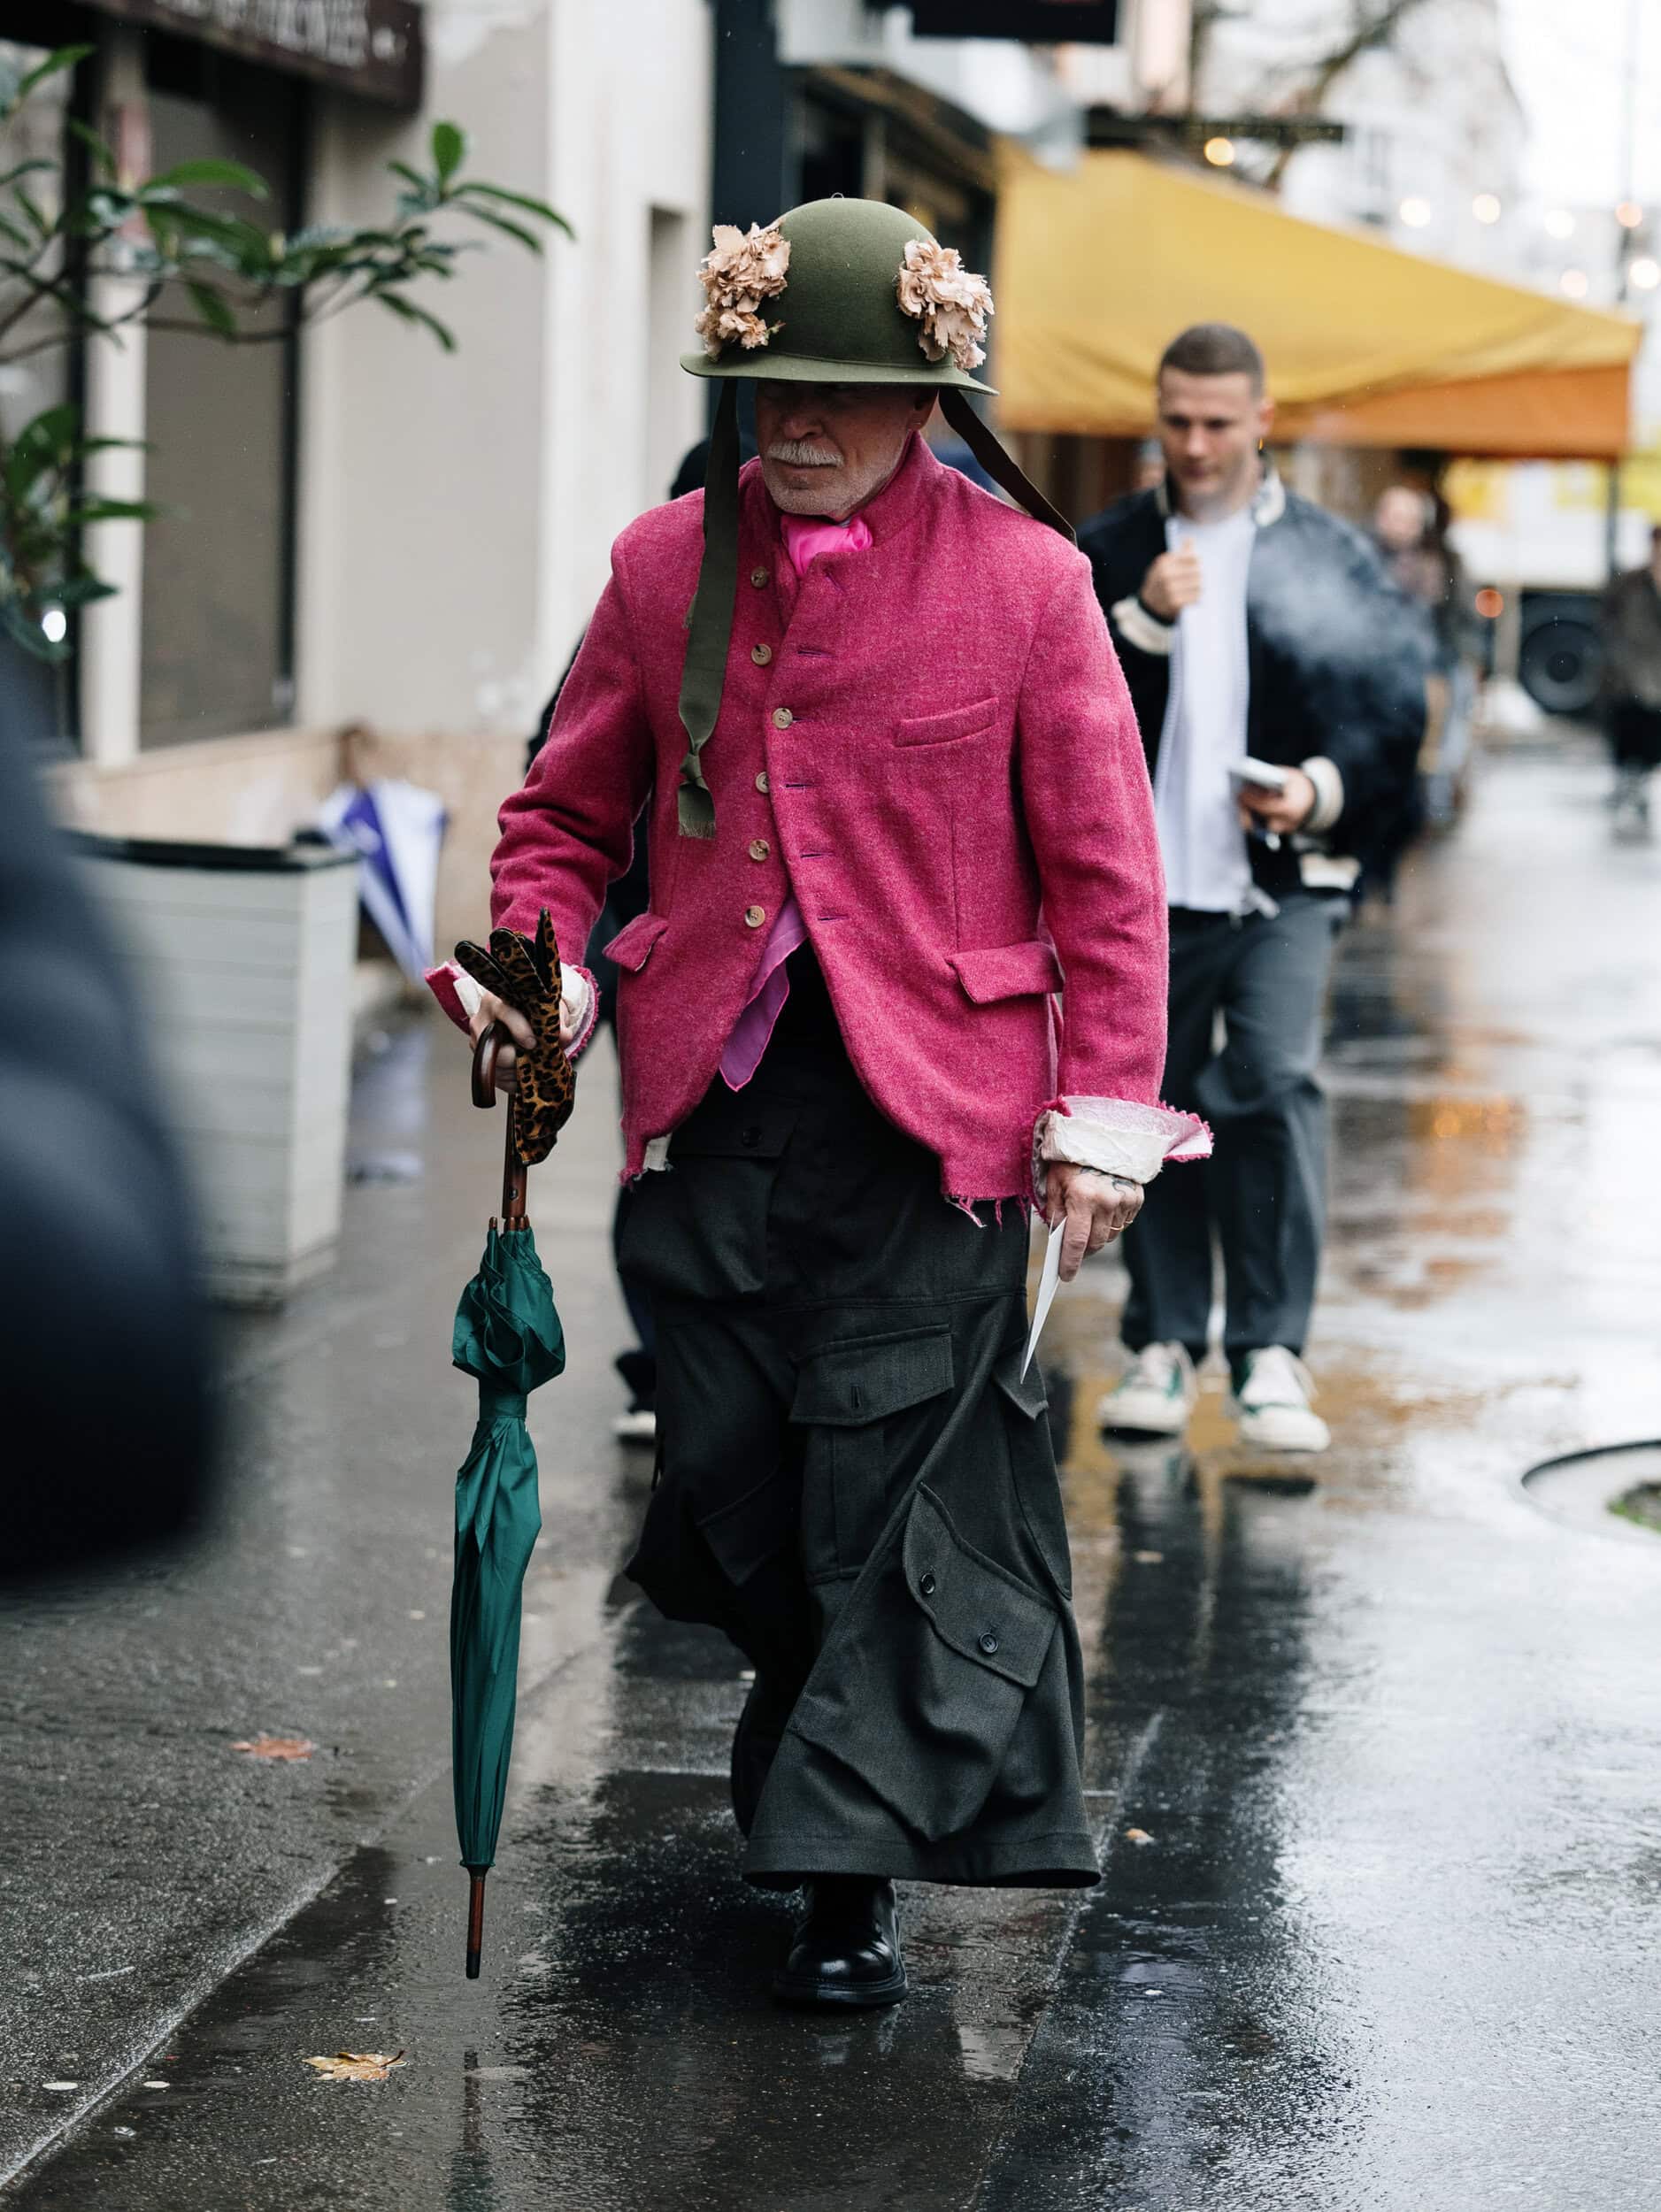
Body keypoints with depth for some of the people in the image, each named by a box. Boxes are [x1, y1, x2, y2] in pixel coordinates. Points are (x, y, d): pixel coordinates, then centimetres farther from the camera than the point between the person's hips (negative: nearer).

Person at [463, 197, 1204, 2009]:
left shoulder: (1023, 576, -2)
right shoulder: (665, 566, 6)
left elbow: (1105, 872, 0)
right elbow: (568, 813, 16)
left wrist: (1104, 1111, -5)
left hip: (931, 1106, -3)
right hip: (715, 1100, 4)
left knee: (893, 1484, -4)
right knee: (727, 1482, 8)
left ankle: (854, 1871, 5)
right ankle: (840, 1744, 35)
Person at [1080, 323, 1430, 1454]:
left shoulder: (1332, 556, 5)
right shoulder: (1107, 552, 9)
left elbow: (1395, 713, 5)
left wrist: (1324, 791, -12)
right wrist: (1141, 622, -14)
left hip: (1284, 884, -2)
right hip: (1145, 886, 2)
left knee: (1276, 1086, -15)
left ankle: (1272, 1353, -10)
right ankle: (1165, 1344, 17)